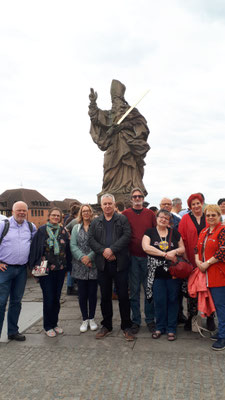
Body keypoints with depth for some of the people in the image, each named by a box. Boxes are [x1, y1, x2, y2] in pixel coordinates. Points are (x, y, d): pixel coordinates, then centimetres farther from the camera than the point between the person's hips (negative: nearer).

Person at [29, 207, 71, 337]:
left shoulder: (63, 231, 7)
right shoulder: (42, 230, -2)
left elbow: (67, 249, 8)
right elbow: (35, 248, -2)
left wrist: (67, 266, 3)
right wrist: (35, 266, -6)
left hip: (60, 269, 3)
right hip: (45, 270, -3)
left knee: (56, 298, 11)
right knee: (48, 298, 0)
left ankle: (55, 323, 26)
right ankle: (48, 326, 16)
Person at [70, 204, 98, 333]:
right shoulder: (76, 228, 9)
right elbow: (73, 245, 0)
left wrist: (90, 257, -19)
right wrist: (82, 257, -15)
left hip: (93, 266, -2)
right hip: (80, 266, 2)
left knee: (93, 293, 6)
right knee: (82, 294, 7)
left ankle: (92, 318, 22)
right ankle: (85, 319, 21)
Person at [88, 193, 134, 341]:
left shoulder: (123, 219, 4)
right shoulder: (96, 222, 12)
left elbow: (127, 236, -9)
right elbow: (91, 240, 3)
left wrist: (112, 249, -18)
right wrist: (103, 251, -13)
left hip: (120, 263, -3)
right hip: (103, 264, 3)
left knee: (123, 296, 2)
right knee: (105, 296, 11)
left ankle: (126, 327, 15)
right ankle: (106, 326, 24)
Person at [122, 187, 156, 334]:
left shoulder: (150, 214, 5)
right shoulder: (125, 214, 3)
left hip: (148, 256, 1)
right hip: (132, 256, 0)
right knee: (134, 290, 7)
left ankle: (150, 319, 21)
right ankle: (136, 320, 18)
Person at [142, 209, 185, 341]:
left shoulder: (174, 233, 9)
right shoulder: (150, 232, 3)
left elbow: (183, 248, 12)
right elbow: (146, 247, -13)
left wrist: (174, 251, -11)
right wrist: (165, 254, -17)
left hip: (173, 272, 1)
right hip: (157, 273, -1)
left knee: (173, 300, 5)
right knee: (159, 300, 3)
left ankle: (171, 329, 17)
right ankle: (160, 327, 19)